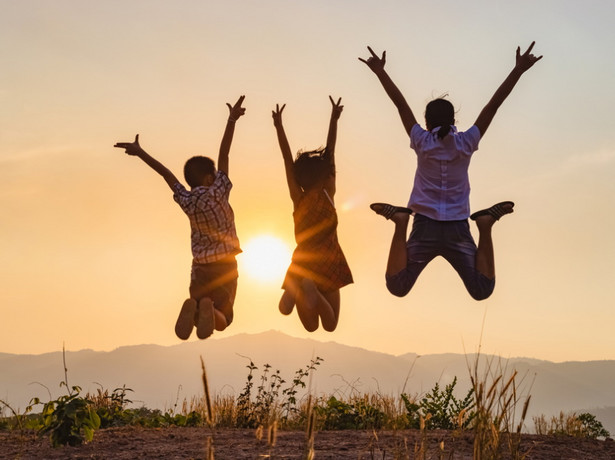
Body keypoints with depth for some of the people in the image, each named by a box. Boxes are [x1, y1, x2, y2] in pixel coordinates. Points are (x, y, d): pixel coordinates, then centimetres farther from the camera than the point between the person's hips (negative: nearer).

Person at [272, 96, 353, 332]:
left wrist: (279, 126, -13)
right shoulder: (328, 195, -8)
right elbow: (330, 153, -9)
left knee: (311, 326, 6)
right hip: (328, 264, -2)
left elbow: (287, 159, -9)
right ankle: (311, 290, -25)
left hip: (302, 264, 2)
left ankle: (295, 289, -25)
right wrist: (334, 119, -10)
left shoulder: (298, 199, -5)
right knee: (330, 325, 5)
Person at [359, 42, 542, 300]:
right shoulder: (466, 144, -2)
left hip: (425, 229, -1)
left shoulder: (422, 143, -4)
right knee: (482, 290, 5)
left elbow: (401, 104, -2)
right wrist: (518, 70, -1)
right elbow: (493, 105, -2)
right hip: (458, 231, 1)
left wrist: (379, 71, 0)